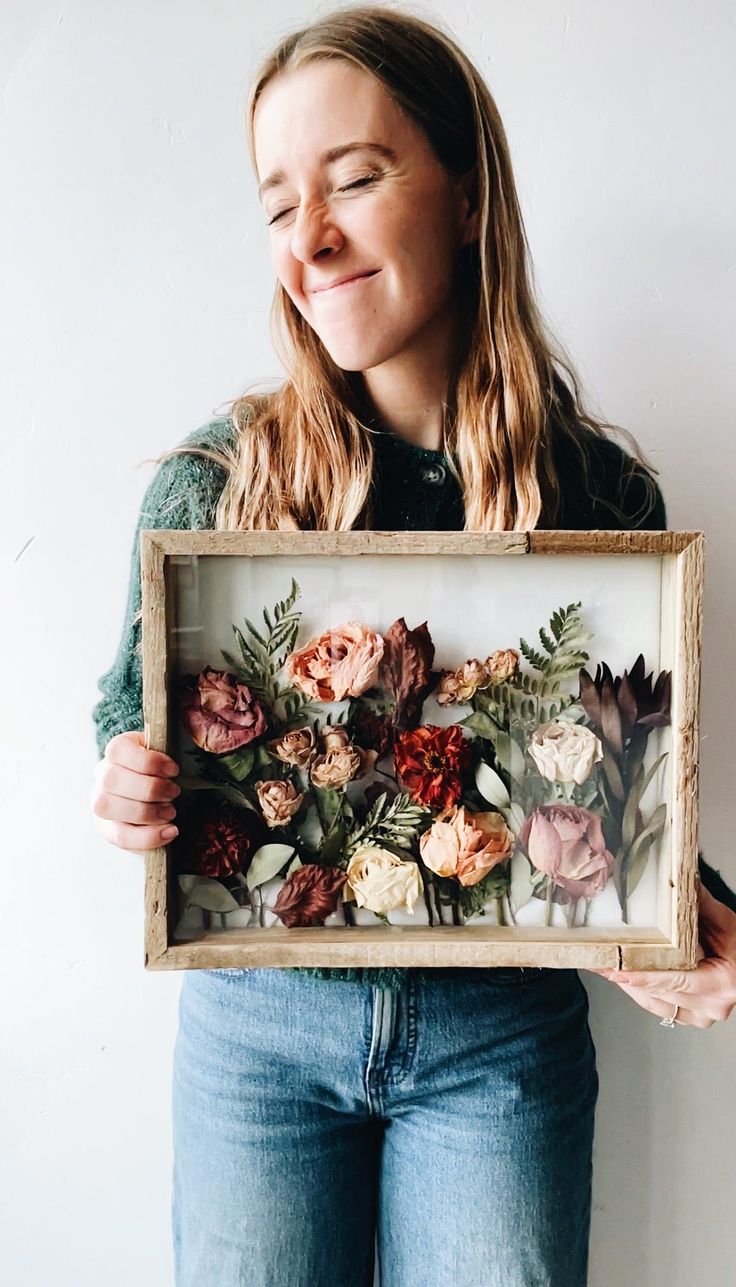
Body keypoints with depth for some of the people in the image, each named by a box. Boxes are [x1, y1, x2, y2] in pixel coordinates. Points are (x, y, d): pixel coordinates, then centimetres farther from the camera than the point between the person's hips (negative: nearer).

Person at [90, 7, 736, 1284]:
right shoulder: (207, 480, -9)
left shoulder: (606, 493, -8)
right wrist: (125, 793, -21)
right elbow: (130, 720, 1)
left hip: (504, 1035, 1)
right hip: (257, 1021, 1)